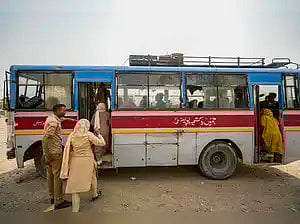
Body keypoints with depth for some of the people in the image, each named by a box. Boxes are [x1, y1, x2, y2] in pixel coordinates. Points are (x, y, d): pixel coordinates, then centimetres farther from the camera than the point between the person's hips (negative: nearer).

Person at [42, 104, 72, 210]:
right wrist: (47, 155, -22)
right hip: (55, 153, -10)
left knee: (51, 175, 18)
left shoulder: (53, 119, 13)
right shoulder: (54, 122, -18)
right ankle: (58, 202, 2)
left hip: (51, 153, 10)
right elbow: (45, 139, -23)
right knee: (58, 176, -4)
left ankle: (52, 197, 31)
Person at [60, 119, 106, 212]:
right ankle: (94, 195, 46)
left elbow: (68, 150, 3)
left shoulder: (72, 135, 0)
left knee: (75, 182, 6)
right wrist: (99, 135, 6)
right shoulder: (89, 135, -11)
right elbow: (102, 143, -10)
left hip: (75, 161, 2)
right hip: (87, 160, -2)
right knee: (92, 177, 24)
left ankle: (75, 209, 6)